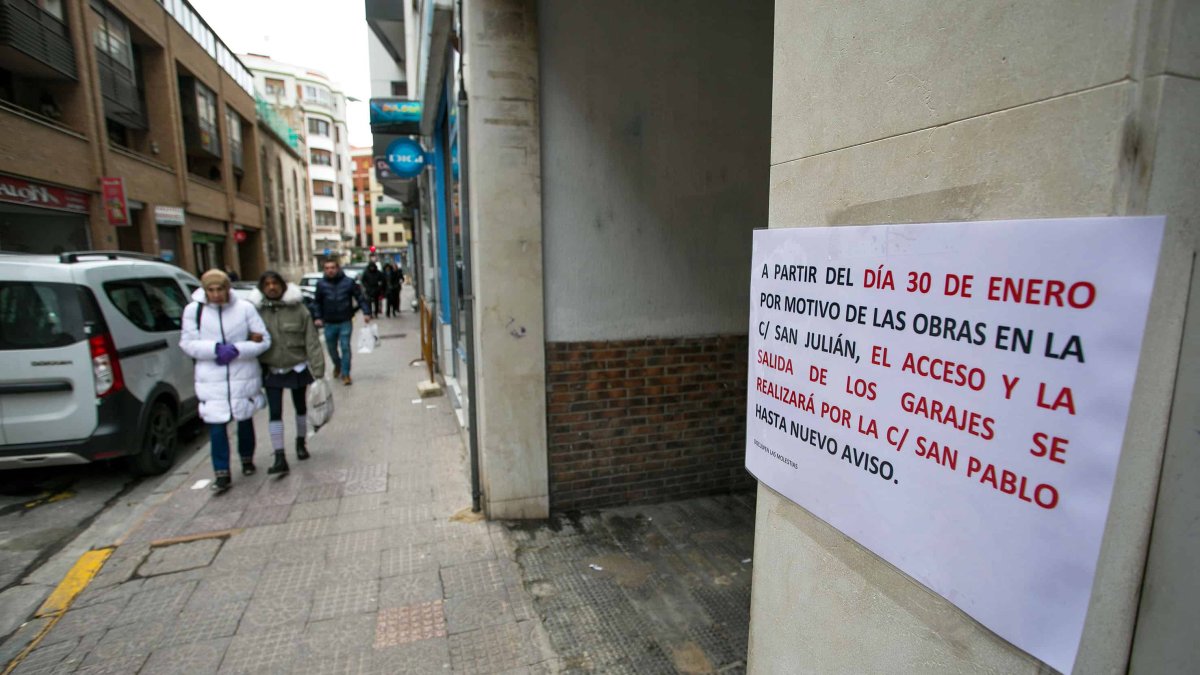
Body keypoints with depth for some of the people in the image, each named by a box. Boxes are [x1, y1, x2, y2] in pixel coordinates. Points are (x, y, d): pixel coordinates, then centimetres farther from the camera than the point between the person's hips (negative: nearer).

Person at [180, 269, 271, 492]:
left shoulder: (245, 308, -6)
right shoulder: (193, 310, -4)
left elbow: (264, 340, -5)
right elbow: (187, 343, -3)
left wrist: (237, 350, -18)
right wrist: (216, 349, -18)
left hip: (244, 376, 1)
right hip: (211, 379, 0)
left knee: (245, 420, 17)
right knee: (216, 426, -4)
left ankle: (247, 459, 38)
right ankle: (222, 474, 6)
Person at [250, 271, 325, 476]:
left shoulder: (298, 309, -9)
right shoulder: (256, 311, -5)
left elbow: (312, 342, -9)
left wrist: (318, 371, -13)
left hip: (298, 368, 0)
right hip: (272, 371, 1)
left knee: (301, 408, 15)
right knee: (275, 413, -1)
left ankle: (300, 443, 37)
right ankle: (280, 458, 4)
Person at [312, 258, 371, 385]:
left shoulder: (348, 282, -5)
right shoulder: (321, 284, 0)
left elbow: (360, 298, -4)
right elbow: (316, 302, 9)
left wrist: (366, 312, -13)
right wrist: (317, 317, -2)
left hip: (345, 322, -3)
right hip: (329, 323, 3)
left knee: (345, 348, -7)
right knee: (331, 348, 15)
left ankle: (345, 374, 3)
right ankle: (337, 365, 43)